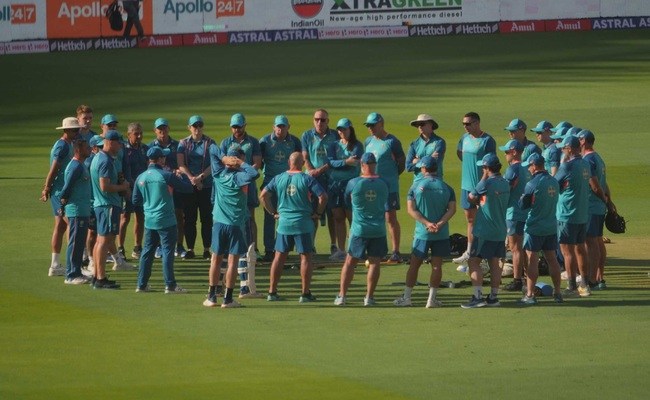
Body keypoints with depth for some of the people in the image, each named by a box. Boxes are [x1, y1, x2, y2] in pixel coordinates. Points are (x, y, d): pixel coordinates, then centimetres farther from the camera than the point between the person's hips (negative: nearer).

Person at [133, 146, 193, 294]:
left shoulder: (141, 178, 2)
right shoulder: (166, 175, -13)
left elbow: (135, 200, 10)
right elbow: (188, 188, -6)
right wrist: (183, 176, 13)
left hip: (149, 220, 5)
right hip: (166, 221, -5)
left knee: (147, 251, 12)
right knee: (168, 251, -1)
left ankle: (142, 284, 15)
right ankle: (170, 285, -2)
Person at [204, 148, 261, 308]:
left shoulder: (218, 173, 1)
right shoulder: (238, 176, -13)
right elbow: (254, 173, -31)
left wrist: (226, 159, -4)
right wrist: (242, 164, -14)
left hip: (219, 222, 4)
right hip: (236, 223, -4)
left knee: (216, 259, 11)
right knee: (233, 261, 0)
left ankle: (212, 297, 12)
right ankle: (228, 299, -2)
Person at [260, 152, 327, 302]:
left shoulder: (278, 178, 2)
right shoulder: (307, 179, -7)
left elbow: (263, 195, 1)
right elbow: (323, 196, -14)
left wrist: (273, 213, 7)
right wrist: (318, 213, -1)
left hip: (283, 222, 3)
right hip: (303, 223, -3)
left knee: (279, 256, 10)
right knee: (305, 257, 4)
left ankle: (272, 292, 10)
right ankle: (305, 293, 3)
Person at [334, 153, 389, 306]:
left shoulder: (353, 183, -8)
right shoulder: (384, 184, -4)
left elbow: (347, 202, 8)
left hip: (359, 229, -1)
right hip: (378, 230, 1)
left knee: (350, 262, 9)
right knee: (374, 263, 5)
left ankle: (342, 295, 9)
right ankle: (369, 297, 3)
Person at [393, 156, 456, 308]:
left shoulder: (416, 187, -2)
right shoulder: (447, 188, 3)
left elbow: (411, 209, -10)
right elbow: (452, 209, -7)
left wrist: (427, 223, -15)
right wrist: (439, 224, -15)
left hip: (422, 233, -1)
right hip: (441, 233, 1)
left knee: (414, 265, 8)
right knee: (437, 266, 4)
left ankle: (406, 297, 12)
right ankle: (432, 299, 2)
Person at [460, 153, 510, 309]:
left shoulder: (486, 184, -15)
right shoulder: (505, 184, 8)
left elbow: (470, 198, 0)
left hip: (484, 231, -7)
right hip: (500, 231, 7)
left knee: (474, 261, -4)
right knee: (494, 263, 12)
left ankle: (478, 297, -12)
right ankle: (493, 297, 13)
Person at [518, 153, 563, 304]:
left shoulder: (533, 183, -15)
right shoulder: (554, 182, 5)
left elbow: (523, 205, -11)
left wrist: (521, 198, 11)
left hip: (534, 228, -6)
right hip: (552, 227, 6)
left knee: (532, 260, -2)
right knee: (552, 259, 12)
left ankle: (530, 294, -3)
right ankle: (557, 293, 14)